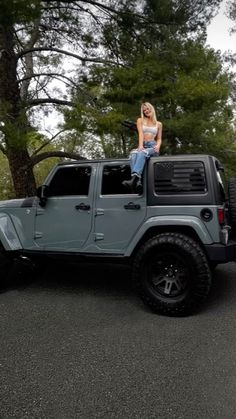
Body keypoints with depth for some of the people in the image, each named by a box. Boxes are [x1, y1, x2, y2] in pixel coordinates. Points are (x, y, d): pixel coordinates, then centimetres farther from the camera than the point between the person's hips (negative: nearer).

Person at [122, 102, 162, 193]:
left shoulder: (158, 124, 22)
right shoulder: (140, 120, 19)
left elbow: (159, 139, 18)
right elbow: (140, 134, 3)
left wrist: (158, 146, -7)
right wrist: (140, 146, -15)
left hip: (152, 146, -1)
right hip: (143, 146, 1)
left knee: (142, 153, -38)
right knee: (133, 154, -37)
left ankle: (134, 178, -59)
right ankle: (138, 182, -56)